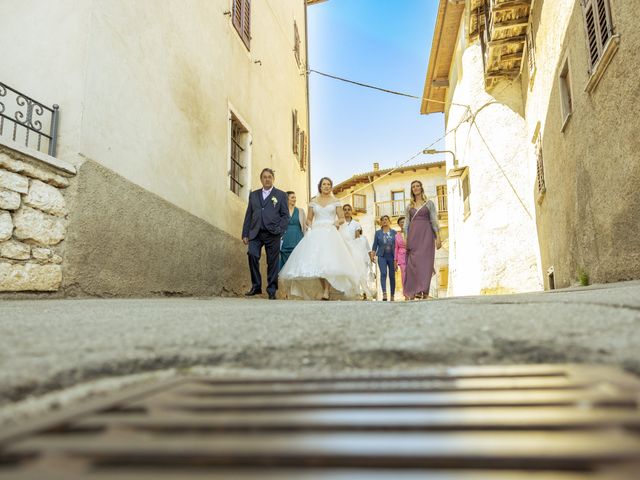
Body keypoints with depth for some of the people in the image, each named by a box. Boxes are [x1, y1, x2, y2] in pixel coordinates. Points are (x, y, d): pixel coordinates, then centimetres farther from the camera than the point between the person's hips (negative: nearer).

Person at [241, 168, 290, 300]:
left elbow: (285, 215, 5)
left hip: (272, 234, -2)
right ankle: (256, 286, -5)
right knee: (252, 255, -18)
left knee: (272, 262, -1)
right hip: (255, 233, 2)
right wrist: (245, 234, 8)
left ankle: (272, 291, 9)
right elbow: (248, 215, 15)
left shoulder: (281, 195, 11)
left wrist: (279, 230, -10)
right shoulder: (253, 195, 18)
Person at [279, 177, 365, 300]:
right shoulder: (313, 201, 13)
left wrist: (337, 222, -11)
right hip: (315, 234, 2)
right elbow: (309, 219, 16)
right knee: (316, 262, -9)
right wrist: (312, 225, -4)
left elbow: (342, 218, 10)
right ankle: (324, 289, 1)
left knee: (329, 261, -18)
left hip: (330, 233, -2)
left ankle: (327, 291, -21)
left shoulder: (335, 201, 9)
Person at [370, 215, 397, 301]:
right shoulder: (378, 233, 10)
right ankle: (384, 293, -27)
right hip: (382, 256, -1)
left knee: (392, 275, 3)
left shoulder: (394, 232, 9)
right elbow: (375, 245, 9)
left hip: (392, 256, 1)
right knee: (383, 273, -18)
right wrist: (372, 255, -2)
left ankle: (392, 295, 12)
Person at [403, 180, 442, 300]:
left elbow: (434, 220, 3)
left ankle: (424, 291, -10)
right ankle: (413, 291, -4)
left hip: (426, 233, -2)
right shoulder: (409, 206, 16)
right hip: (413, 235, 2)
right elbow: (406, 223, 13)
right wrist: (405, 238, 2)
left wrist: (438, 237, -6)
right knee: (413, 262, -4)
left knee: (425, 261, -9)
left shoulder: (429, 203, 9)